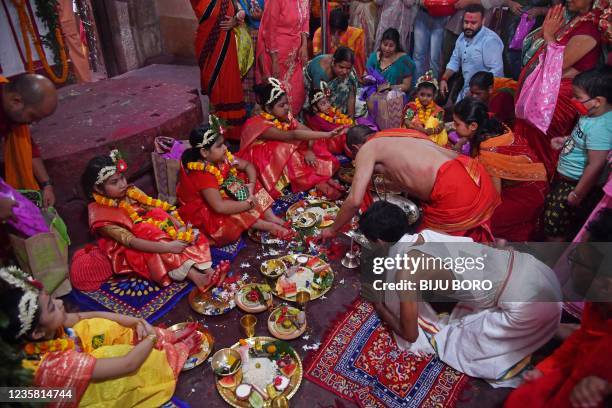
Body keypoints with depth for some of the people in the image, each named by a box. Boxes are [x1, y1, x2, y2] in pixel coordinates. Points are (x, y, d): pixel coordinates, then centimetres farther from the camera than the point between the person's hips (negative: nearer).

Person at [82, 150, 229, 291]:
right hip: (134, 251, -6)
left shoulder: (131, 192, 0)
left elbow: (158, 208, -5)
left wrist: (178, 224, -25)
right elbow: (131, 241, -28)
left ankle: (207, 270, -35)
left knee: (185, 237, -19)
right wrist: (167, 247, -39)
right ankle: (198, 278, -44)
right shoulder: (102, 215, -18)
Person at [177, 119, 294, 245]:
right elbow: (220, 207, -42)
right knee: (232, 215, -33)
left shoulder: (222, 157, -10)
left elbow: (248, 166, 3)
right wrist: (248, 203, -32)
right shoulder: (202, 174, -33)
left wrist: (251, 185, -16)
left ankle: (271, 217, -12)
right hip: (203, 211, -9)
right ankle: (269, 226, -20)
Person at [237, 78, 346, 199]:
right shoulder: (258, 124, -27)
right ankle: (317, 182, -30)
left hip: (284, 160, 7)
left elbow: (308, 131, -7)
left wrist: (309, 150, -29)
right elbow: (293, 135, -38)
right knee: (286, 148, -33)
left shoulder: (285, 117, -5)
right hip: (262, 165, -7)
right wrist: (327, 135, -42)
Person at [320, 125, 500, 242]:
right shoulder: (399, 134, 27)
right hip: (472, 175, 8)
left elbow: (355, 201, -1)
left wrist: (333, 230, 16)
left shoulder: (367, 149, 6)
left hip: (454, 191, -8)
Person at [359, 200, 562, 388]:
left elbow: (410, 335, -4)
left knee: (464, 345, 9)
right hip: (536, 270, 7)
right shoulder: (427, 234, 6)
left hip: (529, 305, -7)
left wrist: (381, 311, 15)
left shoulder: (405, 272, -16)